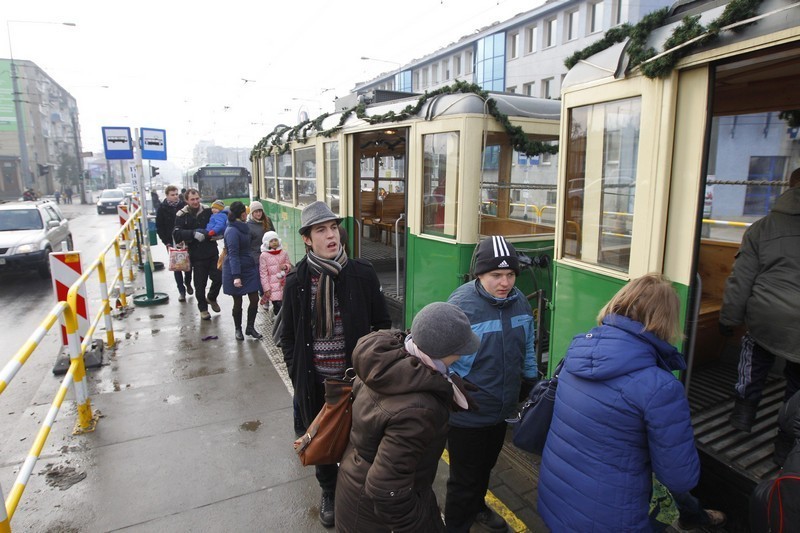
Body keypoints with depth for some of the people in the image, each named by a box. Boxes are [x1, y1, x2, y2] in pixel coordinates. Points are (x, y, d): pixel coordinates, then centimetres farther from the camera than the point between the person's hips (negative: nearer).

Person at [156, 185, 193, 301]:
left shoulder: (184, 205, -2)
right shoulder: (162, 209, -4)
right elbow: (159, 228, -1)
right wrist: (167, 243, -8)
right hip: (172, 243, -1)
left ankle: (188, 283, 35)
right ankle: (181, 291, 11)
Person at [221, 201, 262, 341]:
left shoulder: (242, 227, 8)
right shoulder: (232, 231, -18)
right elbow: (233, 255, -22)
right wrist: (236, 276, -25)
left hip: (249, 268, 7)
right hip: (236, 271, -7)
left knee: (254, 299, 5)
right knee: (238, 302, 7)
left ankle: (250, 327, 19)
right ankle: (238, 329, 24)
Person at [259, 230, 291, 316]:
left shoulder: (284, 253, 7)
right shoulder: (264, 256, -5)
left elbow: (290, 265, 18)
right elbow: (263, 273, -5)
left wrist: (286, 266, -7)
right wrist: (266, 288, -8)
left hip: (284, 284, 4)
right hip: (273, 286, -4)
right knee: (278, 305, -11)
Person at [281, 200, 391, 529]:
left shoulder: (362, 274, -10)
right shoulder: (296, 282, -6)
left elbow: (382, 324, -1)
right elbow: (288, 335, 5)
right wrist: (297, 373, 3)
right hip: (314, 381, 2)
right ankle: (329, 491, 48)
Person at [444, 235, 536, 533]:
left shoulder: (519, 301, -5)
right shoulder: (461, 305, -26)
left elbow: (527, 349, 9)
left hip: (503, 409, 7)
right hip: (467, 415, -6)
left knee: (486, 466, 30)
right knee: (464, 478, 13)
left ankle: (477, 508, 57)